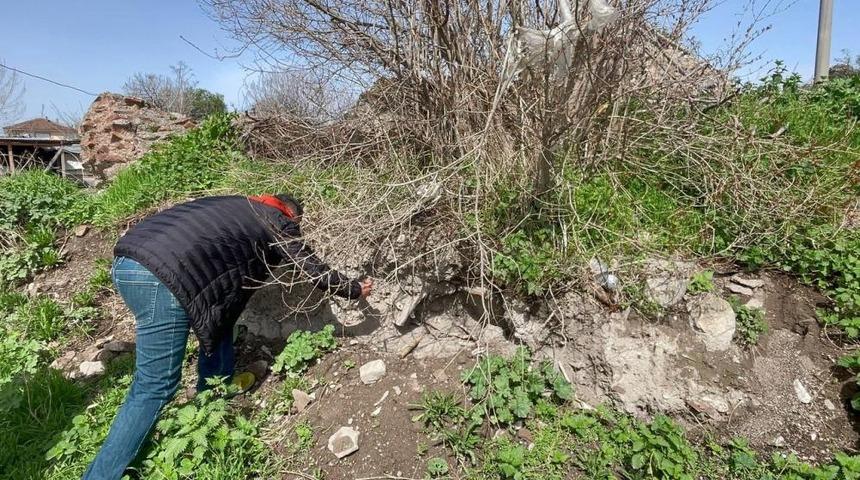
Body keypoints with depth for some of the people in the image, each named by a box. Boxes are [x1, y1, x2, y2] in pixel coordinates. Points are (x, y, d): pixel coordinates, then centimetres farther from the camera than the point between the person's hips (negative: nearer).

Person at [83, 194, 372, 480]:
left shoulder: (238, 206, 29)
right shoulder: (280, 224, 11)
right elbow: (314, 270, 18)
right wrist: (355, 290, 33)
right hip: (163, 280, -9)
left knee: (217, 323, 23)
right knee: (153, 389, 1)